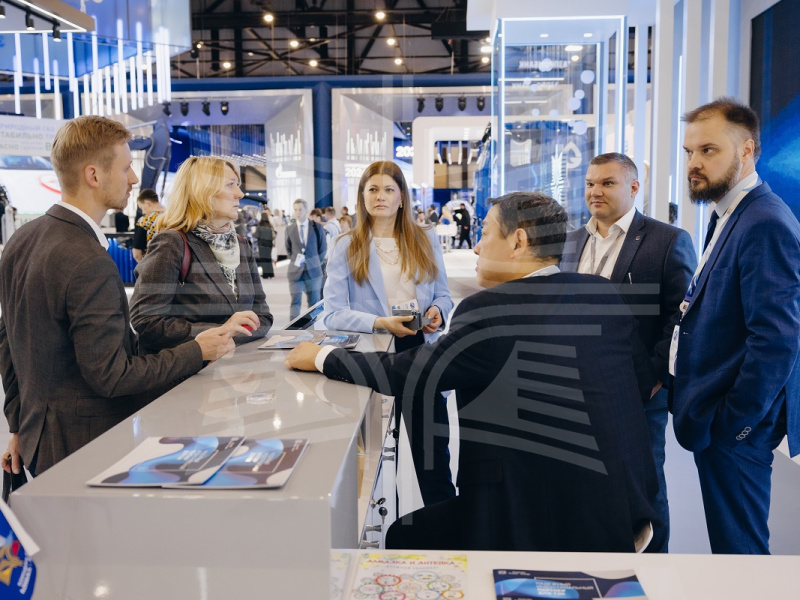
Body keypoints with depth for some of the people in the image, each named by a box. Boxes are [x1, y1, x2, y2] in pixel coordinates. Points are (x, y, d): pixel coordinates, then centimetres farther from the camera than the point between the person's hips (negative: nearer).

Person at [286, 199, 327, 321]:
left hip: (313, 270, 0)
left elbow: (323, 247, 8)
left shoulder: (317, 227, 0)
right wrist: (294, 261, 7)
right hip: (296, 270, 0)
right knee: (295, 301, -3)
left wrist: (317, 262, 6)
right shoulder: (290, 229, 3)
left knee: (314, 301, 7)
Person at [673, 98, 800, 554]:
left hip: (736, 428, -9)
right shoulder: (728, 217, 13)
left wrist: (732, 423, -18)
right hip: (715, 417, 9)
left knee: (738, 545, 5)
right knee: (731, 539, 20)